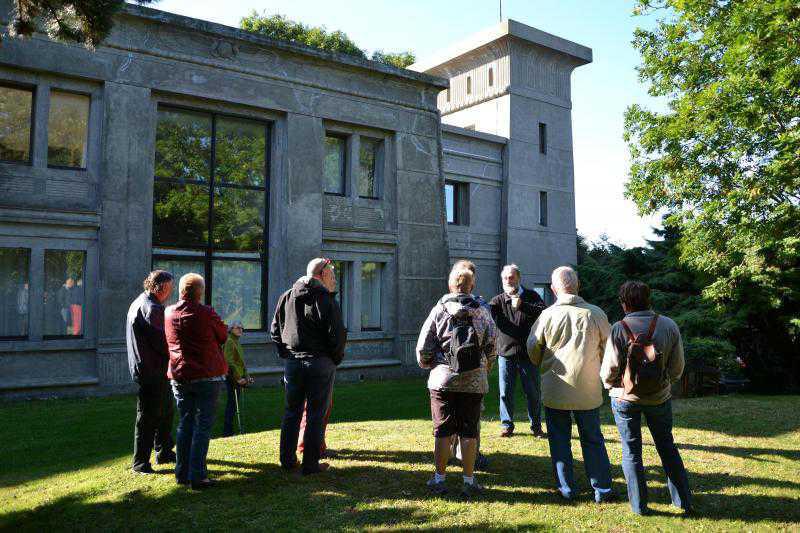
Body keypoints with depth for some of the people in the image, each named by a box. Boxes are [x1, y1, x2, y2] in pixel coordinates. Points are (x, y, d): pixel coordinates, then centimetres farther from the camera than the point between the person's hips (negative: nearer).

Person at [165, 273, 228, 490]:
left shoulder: (168, 313, 4)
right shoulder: (206, 313, -13)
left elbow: (165, 342, 16)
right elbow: (223, 336, -1)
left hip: (179, 376, 5)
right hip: (207, 375, -5)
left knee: (185, 423, 15)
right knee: (203, 425, 0)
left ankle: (182, 472, 20)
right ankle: (197, 476, -1)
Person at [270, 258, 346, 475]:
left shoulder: (286, 297, 8)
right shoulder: (327, 300, -11)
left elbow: (275, 330, 11)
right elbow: (337, 335, -16)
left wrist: (286, 354, 15)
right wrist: (336, 359, 0)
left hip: (292, 362, 5)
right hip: (320, 363, -5)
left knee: (291, 412, 15)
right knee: (316, 414, 3)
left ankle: (287, 460, 22)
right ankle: (311, 463, 9)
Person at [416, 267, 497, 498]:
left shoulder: (438, 310, 0)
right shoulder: (482, 312, 3)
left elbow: (423, 347, -2)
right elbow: (492, 347, 4)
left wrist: (428, 365, 17)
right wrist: (484, 371, 19)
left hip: (442, 380, -1)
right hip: (474, 382, 1)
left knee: (442, 431, 8)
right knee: (469, 432, 8)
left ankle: (439, 479, 16)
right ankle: (469, 482, 14)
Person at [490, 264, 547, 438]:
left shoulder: (531, 296, 3)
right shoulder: (498, 300, 7)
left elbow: (543, 311, -14)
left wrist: (522, 306, -27)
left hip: (528, 353, -1)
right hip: (505, 353, 1)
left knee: (533, 392, 8)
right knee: (505, 392, 6)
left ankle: (536, 426, 22)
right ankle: (507, 425, 20)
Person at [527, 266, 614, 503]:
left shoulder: (547, 315, -10)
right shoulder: (596, 313, -7)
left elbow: (532, 350, 1)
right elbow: (608, 348, 5)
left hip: (555, 390, -1)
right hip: (588, 390, 1)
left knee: (559, 440, 13)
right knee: (593, 440, 15)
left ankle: (566, 488, 19)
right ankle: (602, 489, 20)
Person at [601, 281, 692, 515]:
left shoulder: (619, 329, -17)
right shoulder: (669, 326, -9)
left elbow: (609, 370, -14)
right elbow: (677, 368, -3)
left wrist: (611, 385, 8)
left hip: (625, 398, -2)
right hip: (659, 397, 3)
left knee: (631, 451, 11)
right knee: (667, 447, 20)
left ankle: (639, 505, 18)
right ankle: (684, 501, 28)